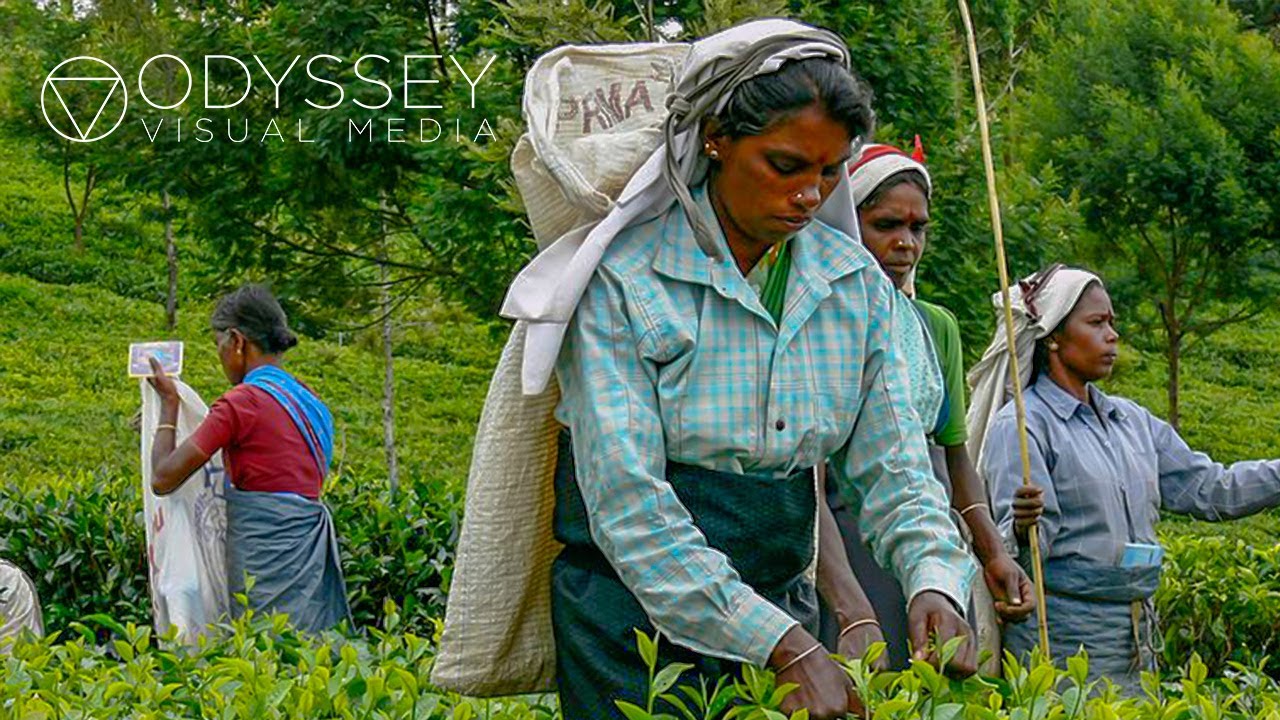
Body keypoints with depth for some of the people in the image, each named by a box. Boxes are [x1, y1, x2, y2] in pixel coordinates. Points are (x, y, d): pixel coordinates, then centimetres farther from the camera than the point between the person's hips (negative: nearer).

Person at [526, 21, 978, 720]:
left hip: (780, 602, 5)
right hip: (635, 606, -4)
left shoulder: (855, 281, 3)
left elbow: (891, 462, 3)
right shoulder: (623, 275, -15)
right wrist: (787, 647, -28)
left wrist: (933, 579, -19)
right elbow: (626, 500, -21)